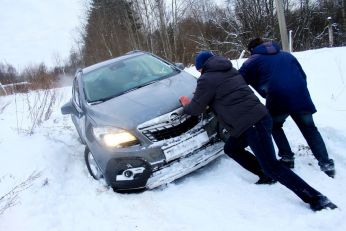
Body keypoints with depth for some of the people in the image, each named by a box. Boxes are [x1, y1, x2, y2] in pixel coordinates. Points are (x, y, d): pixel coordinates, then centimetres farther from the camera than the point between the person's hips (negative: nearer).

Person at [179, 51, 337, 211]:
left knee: (271, 166, -7)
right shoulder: (230, 71, 22)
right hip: (260, 117, 9)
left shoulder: (206, 79, -4)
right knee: (231, 148, 23)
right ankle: (266, 176, 22)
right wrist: (200, 95, 37)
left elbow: (196, 108, 3)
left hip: (251, 125, -9)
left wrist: (186, 104, 25)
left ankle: (315, 198, -8)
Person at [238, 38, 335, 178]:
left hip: (278, 98, -4)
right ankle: (326, 164, 11)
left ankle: (287, 157, 13)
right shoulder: (286, 55, 27)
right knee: (309, 129, 16)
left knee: (275, 126, 23)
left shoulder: (254, 60, 14)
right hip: (301, 96, 4)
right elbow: (303, 75, 26)